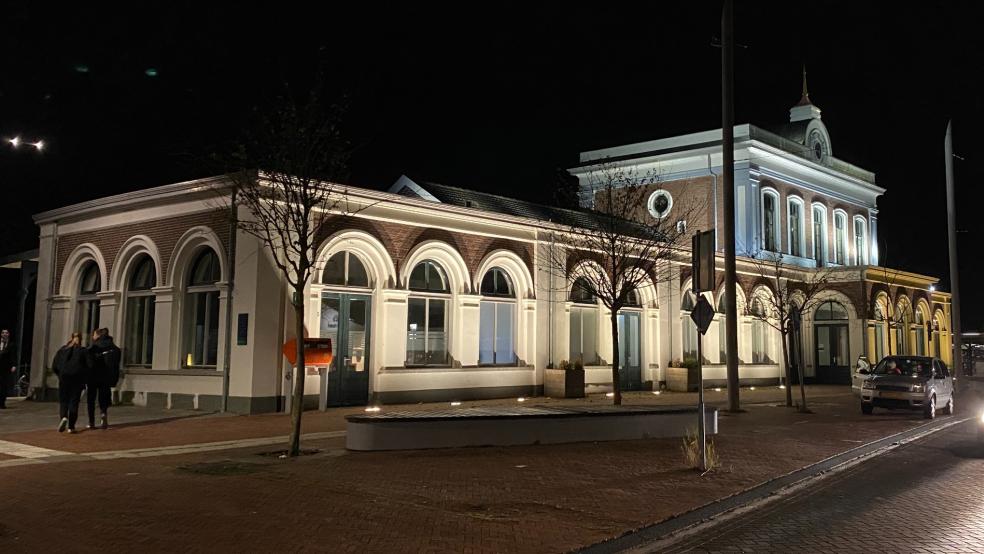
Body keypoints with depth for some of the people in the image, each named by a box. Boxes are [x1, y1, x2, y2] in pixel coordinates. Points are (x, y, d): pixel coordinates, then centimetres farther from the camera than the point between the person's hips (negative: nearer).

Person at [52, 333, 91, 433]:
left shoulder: (62, 350, 9)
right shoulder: (83, 351, 3)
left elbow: (54, 366, 6)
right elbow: (90, 365, -6)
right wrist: (84, 377, 7)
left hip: (64, 377, 1)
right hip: (78, 379, -1)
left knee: (63, 400, 9)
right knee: (74, 402, 4)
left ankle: (64, 417, -20)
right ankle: (71, 426, 3)